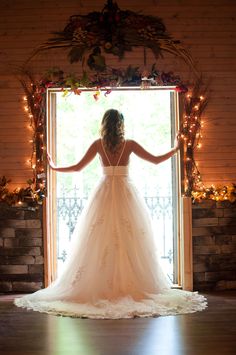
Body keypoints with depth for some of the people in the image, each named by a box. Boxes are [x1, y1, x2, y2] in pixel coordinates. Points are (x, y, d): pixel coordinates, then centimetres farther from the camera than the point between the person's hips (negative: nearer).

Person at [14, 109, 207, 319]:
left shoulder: (98, 144, 1)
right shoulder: (129, 144, -1)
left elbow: (78, 167, 4)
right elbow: (155, 160, 3)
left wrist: (55, 168, 19)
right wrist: (175, 149, 19)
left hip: (105, 193, 1)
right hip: (126, 193, -1)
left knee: (100, 241, 4)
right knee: (129, 241, 2)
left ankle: (101, 287, 3)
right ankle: (132, 287, 1)